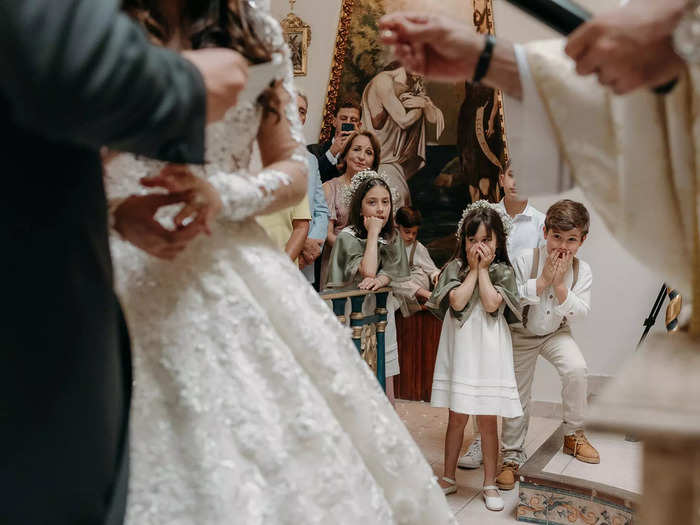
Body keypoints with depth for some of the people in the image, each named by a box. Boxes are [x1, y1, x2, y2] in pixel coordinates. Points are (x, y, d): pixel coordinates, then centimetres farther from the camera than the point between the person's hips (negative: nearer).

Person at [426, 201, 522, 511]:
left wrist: (484, 268, -7)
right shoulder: (454, 268, 3)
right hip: (459, 349, 1)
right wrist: (473, 269, -7)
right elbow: (457, 302, -13)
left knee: (488, 420, 6)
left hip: (488, 352, 0)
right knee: (457, 417, 10)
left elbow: (492, 304, -14)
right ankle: (449, 478, 25)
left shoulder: (502, 271, 2)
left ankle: (490, 484, 19)